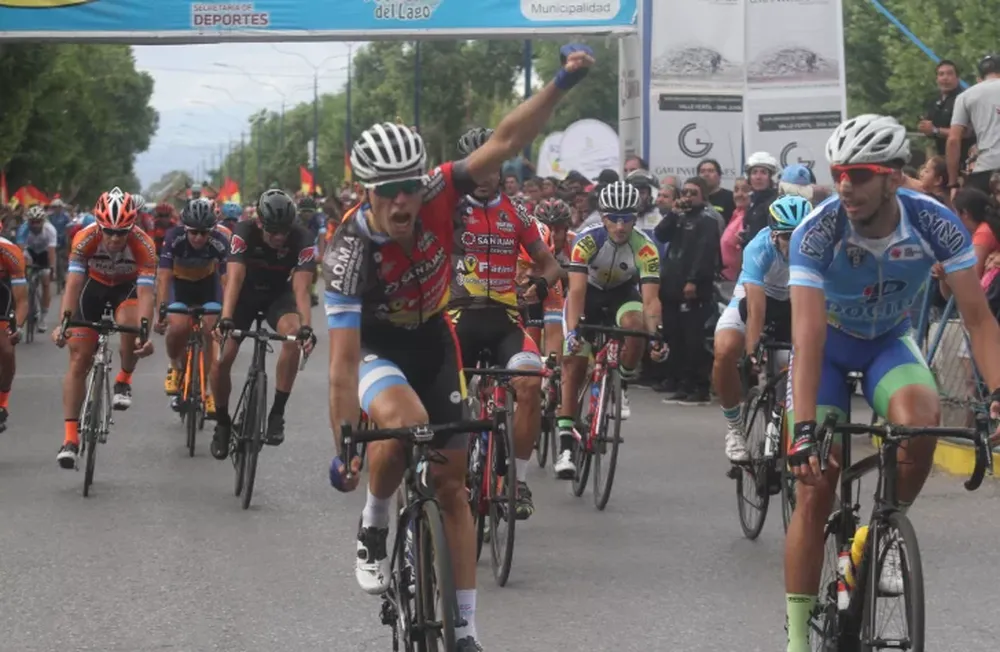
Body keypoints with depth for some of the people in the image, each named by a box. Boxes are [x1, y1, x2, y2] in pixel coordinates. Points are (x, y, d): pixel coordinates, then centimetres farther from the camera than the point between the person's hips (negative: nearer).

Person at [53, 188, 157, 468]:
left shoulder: (143, 245, -32)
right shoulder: (85, 239, -31)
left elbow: (145, 291, -37)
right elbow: (73, 283, -35)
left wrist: (144, 330, -52)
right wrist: (64, 322, -49)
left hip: (127, 287, -1)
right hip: (94, 286, 1)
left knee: (130, 326, -34)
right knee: (79, 358, -7)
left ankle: (124, 379, -3)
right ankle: (70, 437, -5)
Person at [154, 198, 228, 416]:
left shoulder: (220, 243, -31)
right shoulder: (174, 238, -31)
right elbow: (164, 277, -34)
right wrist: (162, 311, -46)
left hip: (208, 284, 1)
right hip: (180, 284, -1)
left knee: (210, 331, -17)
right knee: (178, 326, -26)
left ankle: (205, 389, -4)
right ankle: (175, 366, 4)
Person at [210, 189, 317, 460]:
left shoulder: (302, 240, -29)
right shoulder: (243, 233, -29)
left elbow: (301, 289, -36)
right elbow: (234, 278, -39)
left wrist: (306, 328, -51)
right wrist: (225, 320, -54)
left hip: (279, 293, 0)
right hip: (246, 293, 0)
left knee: (293, 335, -32)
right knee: (221, 360, -12)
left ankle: (277, 414, -21)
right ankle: (222, 423, 13)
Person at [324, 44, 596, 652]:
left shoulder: (438, 196, -25)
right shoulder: (350, 252, -33)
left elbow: (506, 142, -22)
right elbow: (344, 358, -34)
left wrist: (563, 82, -32)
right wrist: (345, 446, -35)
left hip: (433, 339, 4)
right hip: (374, 346, -4)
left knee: (452, 482, 2)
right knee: (404, 422, -37)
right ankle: (373, 529, -8)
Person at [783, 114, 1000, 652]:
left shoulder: (935, 224, -26)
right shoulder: (816, 232, -31)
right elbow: (808, 337, -37)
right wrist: (804, 429, -47)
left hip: (889, 341, 1)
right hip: (829, 344, -1)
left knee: (920, 418, -33)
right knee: (814, 488, -10)